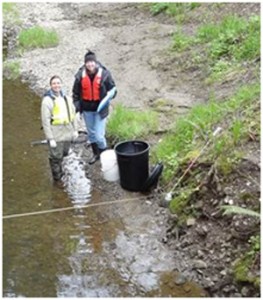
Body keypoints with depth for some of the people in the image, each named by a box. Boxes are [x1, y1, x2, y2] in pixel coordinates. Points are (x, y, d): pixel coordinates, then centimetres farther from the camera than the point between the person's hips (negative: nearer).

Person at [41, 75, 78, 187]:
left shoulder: (66, 98, 5)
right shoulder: (47, 100, -14)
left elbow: (72, 115, 15)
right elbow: (45, 121, -15)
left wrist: (74, 130, 14)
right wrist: (50, 138, -16)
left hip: (67, 133, 6)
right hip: (56, 135, -6)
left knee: (63, 154, 20)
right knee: (56, 157, 4)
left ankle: (59, 172, 42)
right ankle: (57, 178, 21)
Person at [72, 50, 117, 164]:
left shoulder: (104, 73, -13)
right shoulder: (80, 75, -6)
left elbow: (112, 88, -2)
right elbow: (76, 92, 6)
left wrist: (109, 96, -20)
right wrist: (76, 104, 0)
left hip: (100, 108, -3)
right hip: (87, 109, 3)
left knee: (99, 135, -6)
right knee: (91, 133, 19)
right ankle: (96, 154, 39)